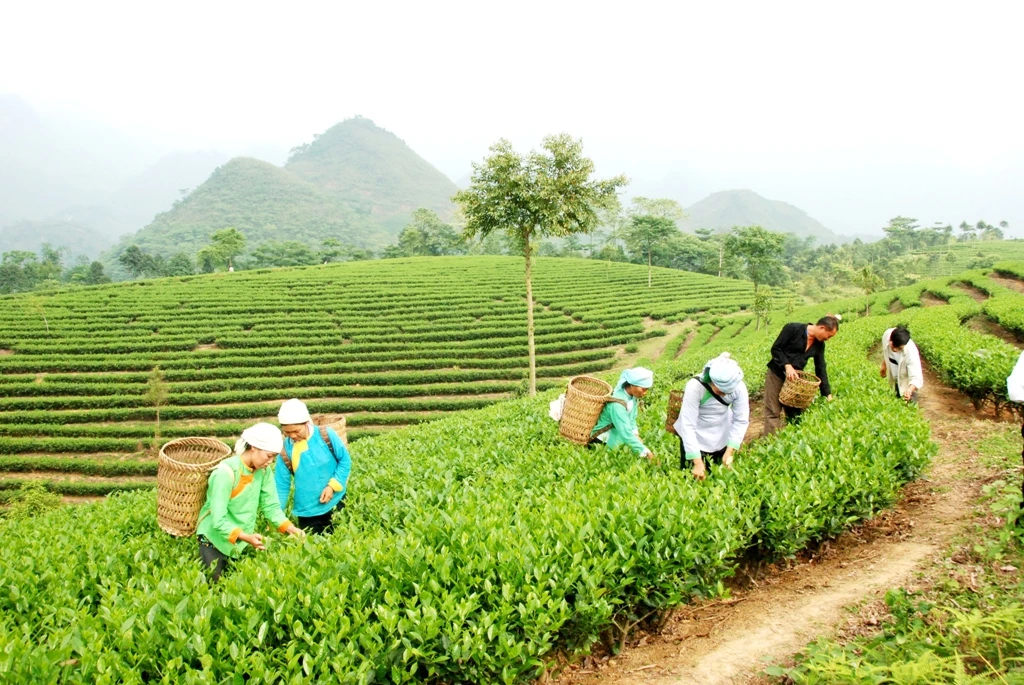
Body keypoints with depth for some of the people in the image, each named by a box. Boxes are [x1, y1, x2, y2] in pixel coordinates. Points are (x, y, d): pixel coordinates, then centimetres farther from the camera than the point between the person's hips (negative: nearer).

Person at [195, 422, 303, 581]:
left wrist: (290, 528, -23)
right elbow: (219, 521, -31)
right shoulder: (226, 473, -29)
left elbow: (271, 505, -8)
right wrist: (246, 537, -44)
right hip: (216, 539, -6)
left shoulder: (263, 471, -9)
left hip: (242, 538, 6)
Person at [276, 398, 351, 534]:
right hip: (306, 512, 1)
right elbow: (281, 485, -2)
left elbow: (345, 460, -4)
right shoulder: (285, 450, -8)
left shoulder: (326, 435, -12)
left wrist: (333, 486, -15)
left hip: (334, 503, -1)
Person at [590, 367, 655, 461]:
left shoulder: (633, 395, -9)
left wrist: (635, 434, -12)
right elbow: (626, 434, -37)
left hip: (616, 435, 8)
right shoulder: (617, 404, -35)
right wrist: (646, 452, -36)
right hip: (602, 439, -8)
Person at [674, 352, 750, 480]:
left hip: (722, 436, 3)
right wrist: (697, 462, -35)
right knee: (693, 476, 0)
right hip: (695, 437, -3)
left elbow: (742, 421, -15)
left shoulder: (739, 388, -25)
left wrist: (729, 452, -25)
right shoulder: (695, 386, -33)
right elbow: (688, 425, -32)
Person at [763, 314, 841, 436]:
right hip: (776, 374, -6)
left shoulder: (819, 345, 3)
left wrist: (828, 394, 2)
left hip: (795, 377, 6)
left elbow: (821, 369, 6)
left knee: (795, 412, 9)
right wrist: (787, 365, -26)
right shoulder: (792, 329, -15)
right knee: (773, 412, -7)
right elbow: (775, 349, -13)